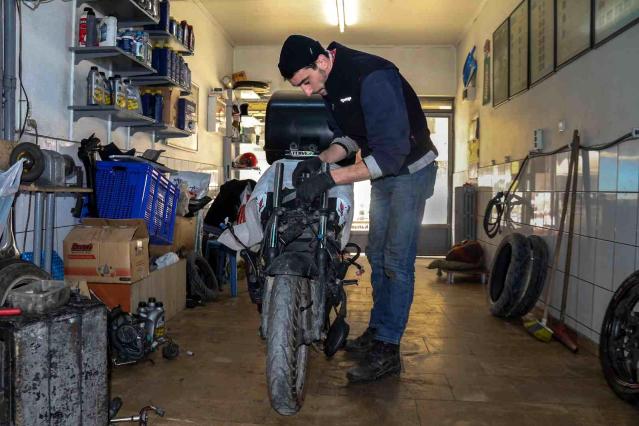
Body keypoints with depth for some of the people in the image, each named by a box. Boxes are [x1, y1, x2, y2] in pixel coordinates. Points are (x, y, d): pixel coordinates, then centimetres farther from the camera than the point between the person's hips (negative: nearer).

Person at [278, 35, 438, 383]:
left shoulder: (372, 77, -29)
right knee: (377, 255, 12)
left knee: (397, 262, -10)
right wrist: (319, 160, -15)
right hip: (382, 175, 9)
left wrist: (330, 178, -38)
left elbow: (392, 153, -35)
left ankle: (387, 351, -2)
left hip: (410, 169, -9)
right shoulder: (329, 86, -1)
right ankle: (376, 331, 25)